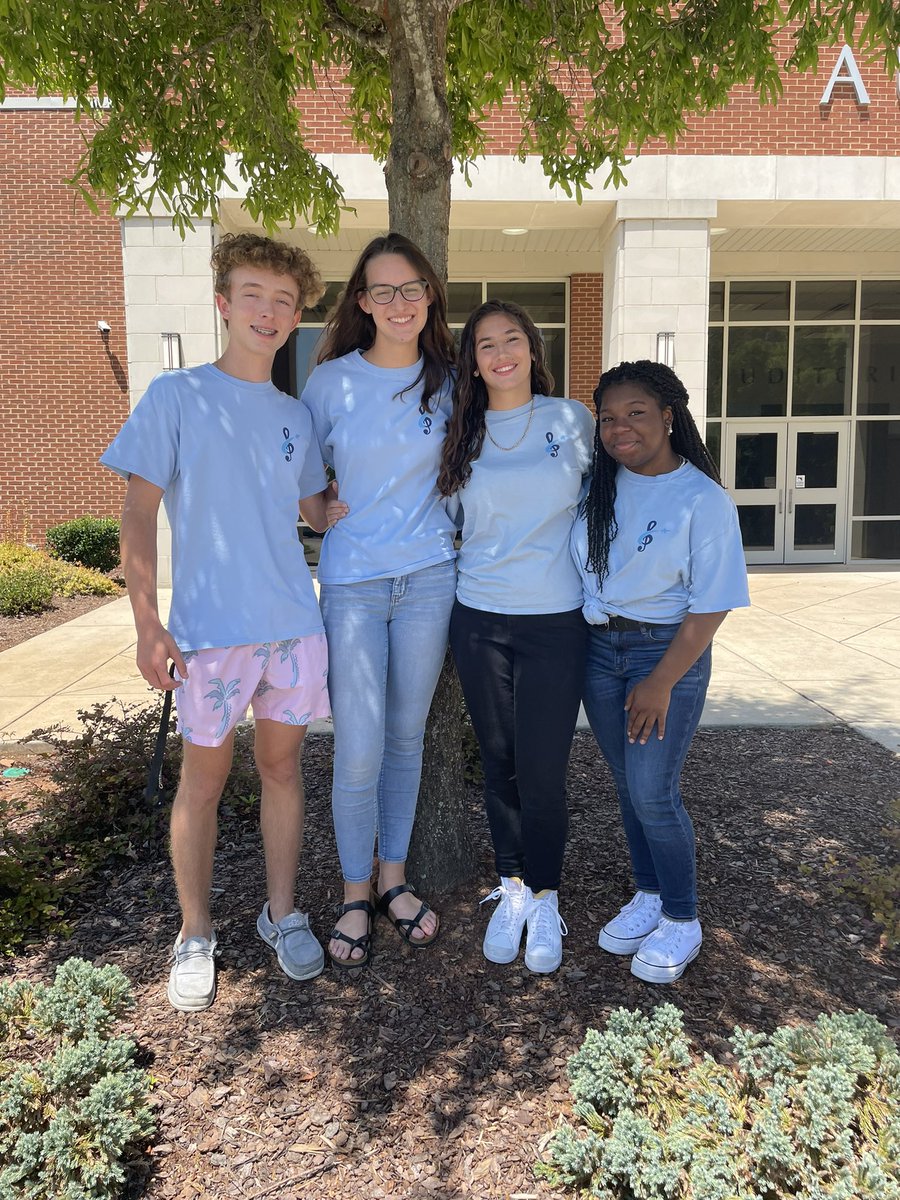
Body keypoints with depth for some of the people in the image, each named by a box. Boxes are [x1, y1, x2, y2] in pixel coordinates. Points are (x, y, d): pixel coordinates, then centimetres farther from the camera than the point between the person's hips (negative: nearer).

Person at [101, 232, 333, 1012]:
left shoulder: (295, 415, 11)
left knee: (283, 765, 12)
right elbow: (140, 513, -5)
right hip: (211, 627, -4)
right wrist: (147, 622, -11)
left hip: (294, 623, 4)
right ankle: (195, 935, 25)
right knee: (205, 777, 7)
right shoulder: (176, 396, -2)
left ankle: (282, 913, 30)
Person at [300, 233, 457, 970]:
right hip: (353, 583, -2)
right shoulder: (332, 380, -2)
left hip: (429, 577, 3)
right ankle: (355, 895, 19)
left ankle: (394, 878, 29)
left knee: (407, 737, 11)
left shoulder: (447, 380, 4)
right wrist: (321, 505, -5)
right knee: (358, 751, -4)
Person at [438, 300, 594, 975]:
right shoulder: (464, 435, 7)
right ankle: (512, 889, 30)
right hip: (480, 620, 2)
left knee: (543, 771, 0)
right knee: (498, 764, 12)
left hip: (555, 621, -2)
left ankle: (544, 899, 23)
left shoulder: (571, 420, 2)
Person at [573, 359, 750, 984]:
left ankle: (682, 921, 18)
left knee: (653, 792, -4)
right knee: (627, 785, 13)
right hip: (599, 647, 5)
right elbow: (569, 558, 12)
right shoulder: (599, 482, 3)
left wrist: (662, 681, -15)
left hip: (669, 650, -5)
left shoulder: (703, 499, -13)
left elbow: (710, 605, -13)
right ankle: (648, 896, 32)